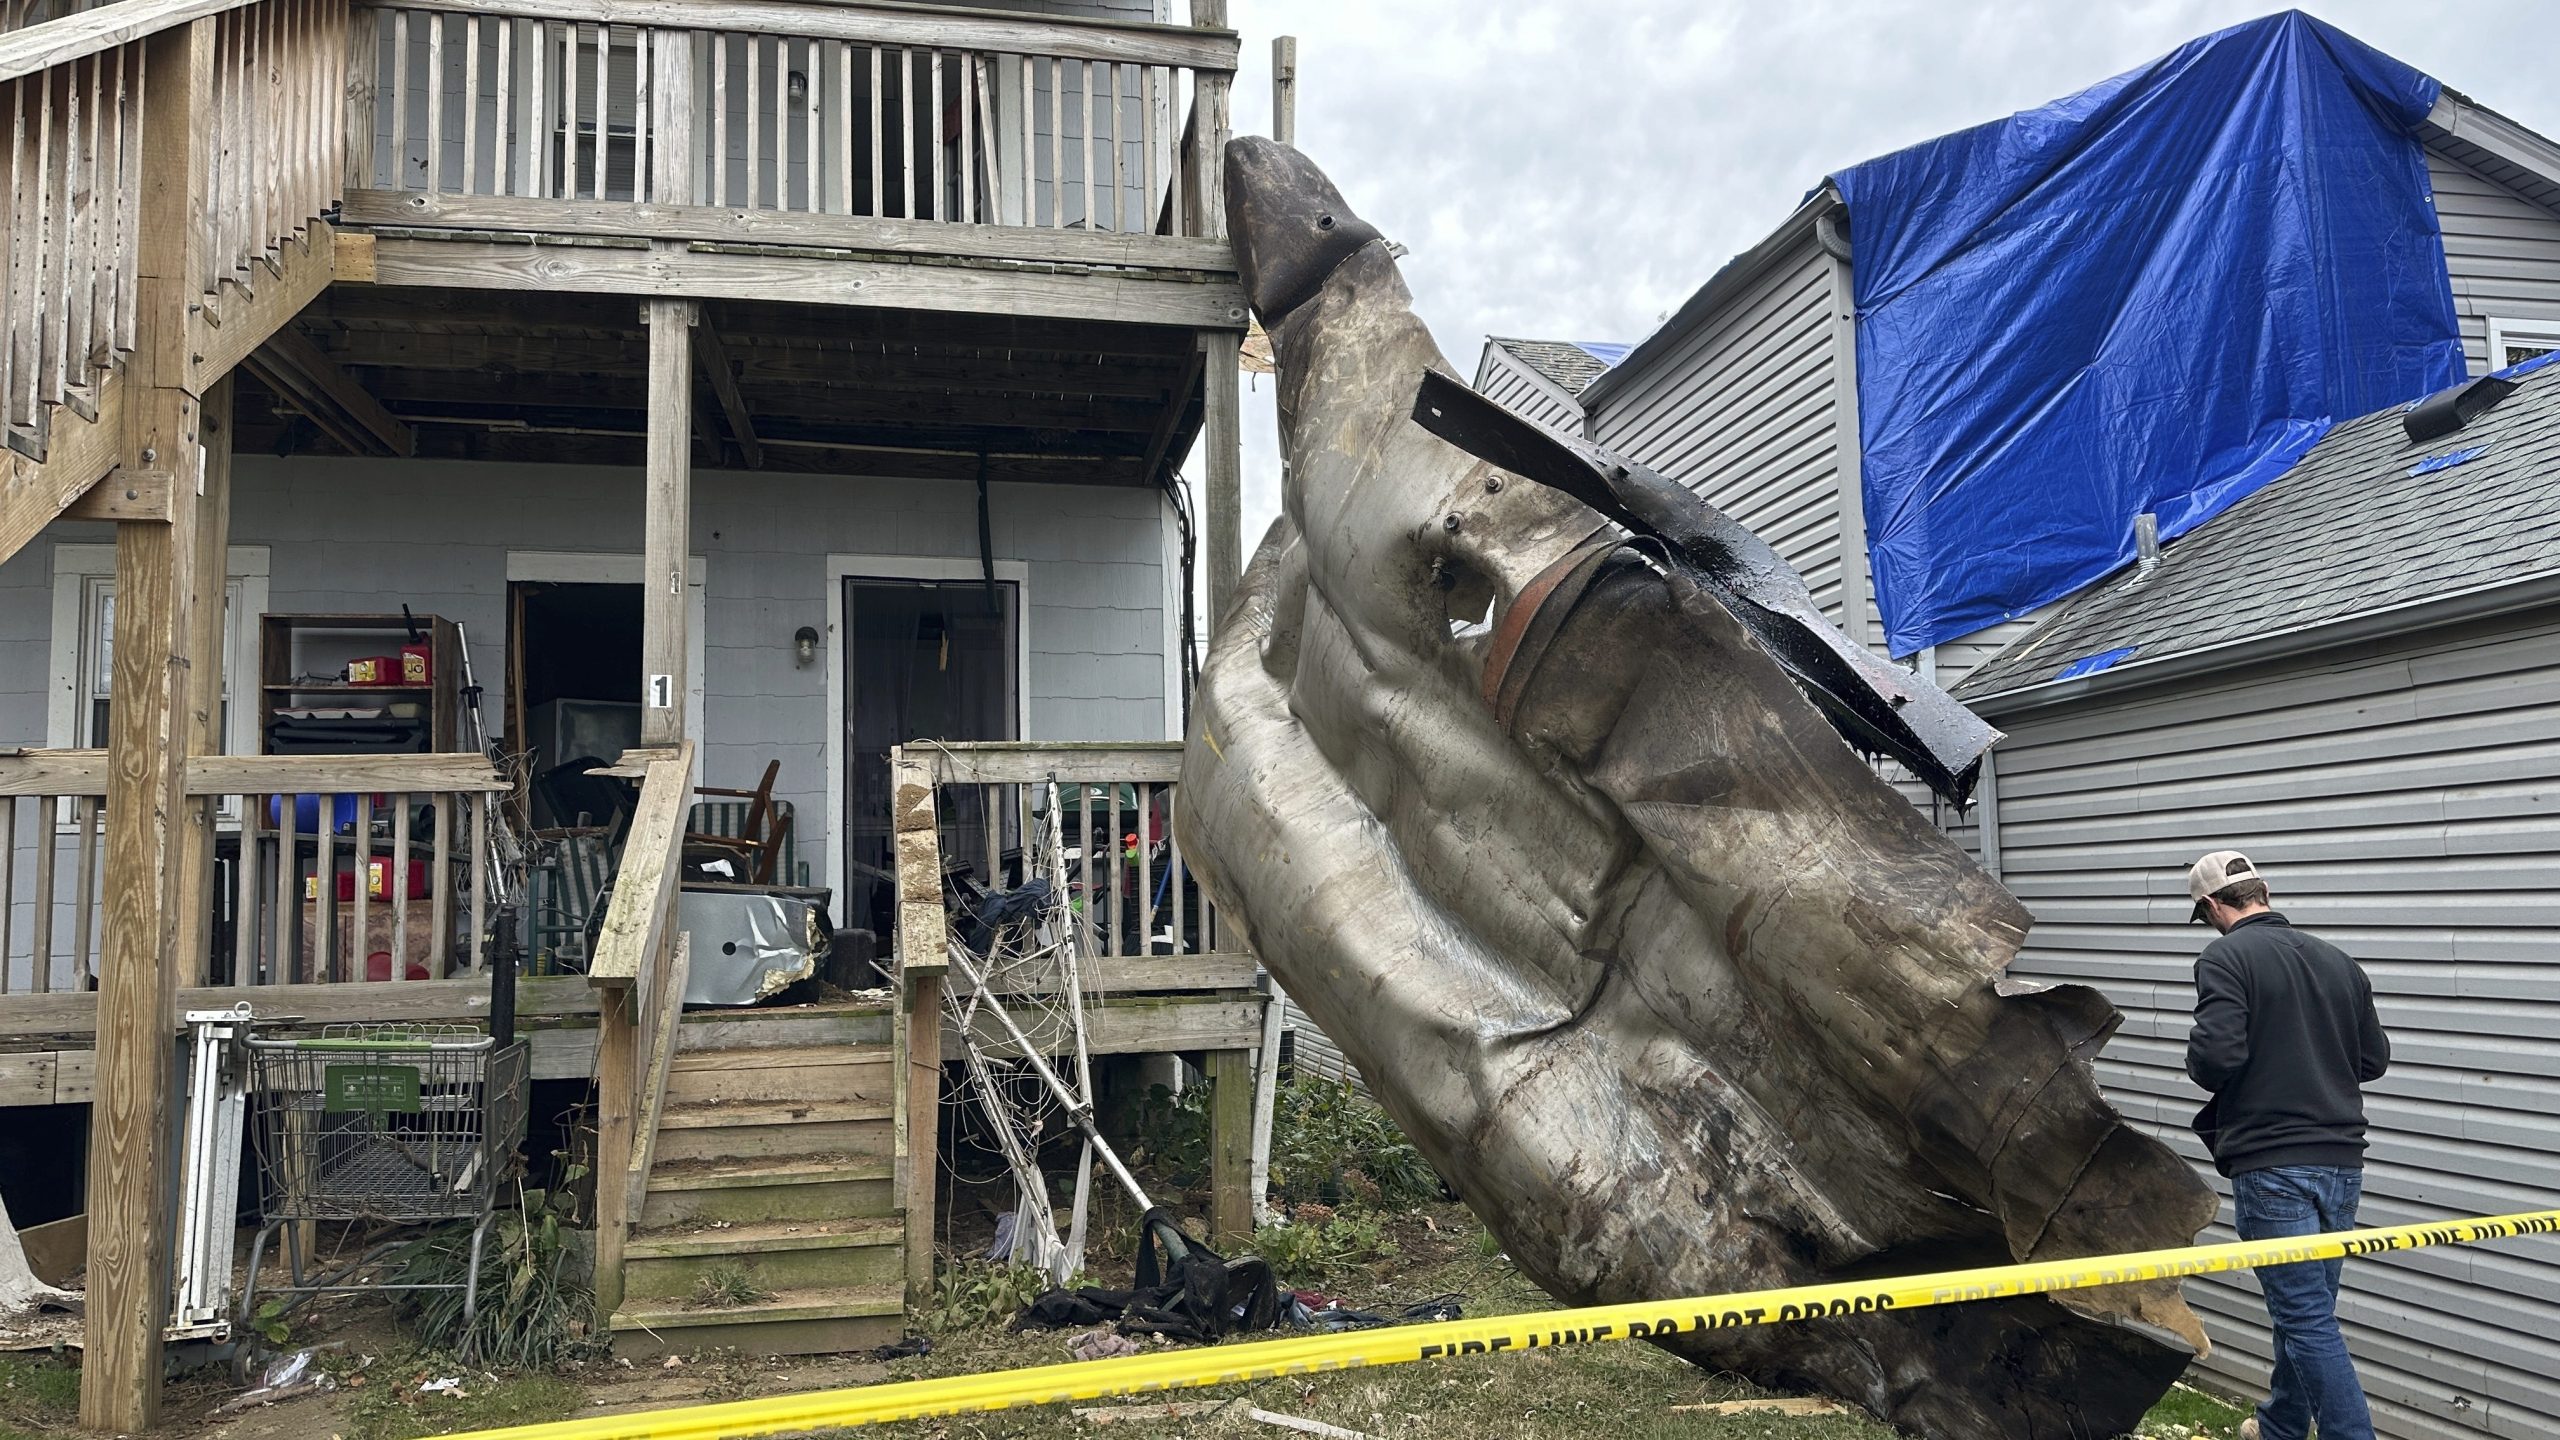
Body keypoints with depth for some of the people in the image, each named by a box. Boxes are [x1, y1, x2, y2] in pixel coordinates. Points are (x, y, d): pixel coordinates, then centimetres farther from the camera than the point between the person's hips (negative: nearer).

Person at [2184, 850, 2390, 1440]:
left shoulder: (2225, 958, -10)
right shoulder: (2339, 961, 10)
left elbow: (2214, 1057, -21)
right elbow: (2373, 1059, 14)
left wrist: (2199, 1054, 1)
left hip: (2273, 1166, -7)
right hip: (2342, 1162, 7)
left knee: (2306, 1316, -3)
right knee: (2306, 1306, 20)